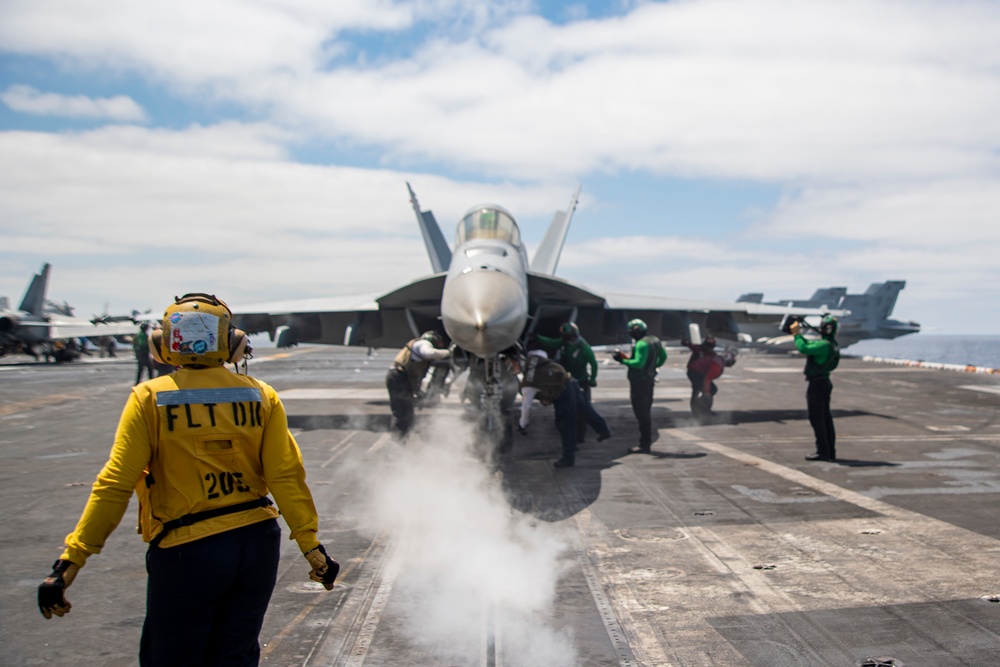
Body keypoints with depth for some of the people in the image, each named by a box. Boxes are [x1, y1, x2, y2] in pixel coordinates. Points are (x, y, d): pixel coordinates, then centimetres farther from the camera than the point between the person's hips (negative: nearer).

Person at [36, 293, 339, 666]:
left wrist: (73, 558, -5)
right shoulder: (261, 396, -2)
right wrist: (311, 545, -1)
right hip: (258, 543, 3)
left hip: (188, 552, -3)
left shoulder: (150, 399, -8)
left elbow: (115, 485, -11)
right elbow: (286, 476, -6)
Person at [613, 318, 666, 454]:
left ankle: (644, 445, -2)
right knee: (646, 412, 18)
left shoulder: (642, 344, -20)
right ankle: (647, 443, 26)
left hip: (639, 382, -10)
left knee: (641, 414, -5)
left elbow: (638, 363, -27)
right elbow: (663, 356, 20)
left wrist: (623, 360, -19)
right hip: (649, 380, 10)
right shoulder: (655, 340, 10)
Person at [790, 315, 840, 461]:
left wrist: (796, 334, -15)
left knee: (816, 418, -3)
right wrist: (798, 334, 10)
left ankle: (822, 452, 1)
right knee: (825, 418, 13)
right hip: (825, 383, 10)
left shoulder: (824, 345, -21)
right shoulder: (831, 344, 10)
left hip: (817, 384, -10)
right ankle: (830, 452, 18)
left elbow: (804, 348, -29)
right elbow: (808, 345, 19)